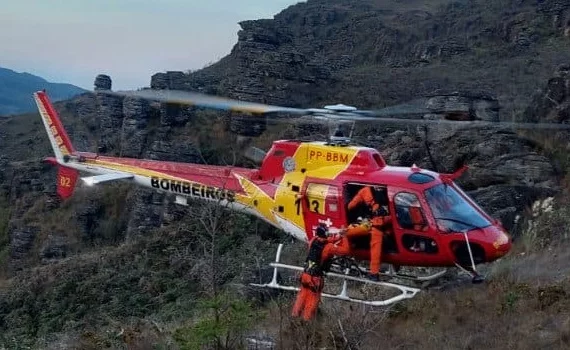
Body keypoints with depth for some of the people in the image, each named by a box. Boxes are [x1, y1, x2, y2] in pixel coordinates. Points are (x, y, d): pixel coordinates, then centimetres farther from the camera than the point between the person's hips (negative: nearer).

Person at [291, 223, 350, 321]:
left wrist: (338, 237, 8)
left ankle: (295, 314, 30)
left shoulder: (313, 241, -5)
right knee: (313, 299, 10)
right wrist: (343, 237, -4)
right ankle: (306, 319, 17)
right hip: (316, 278, -5)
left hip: (305, 274, 5)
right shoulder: (329, 247, -21)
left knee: (302, 295, 21)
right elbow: (345, 250, -14)